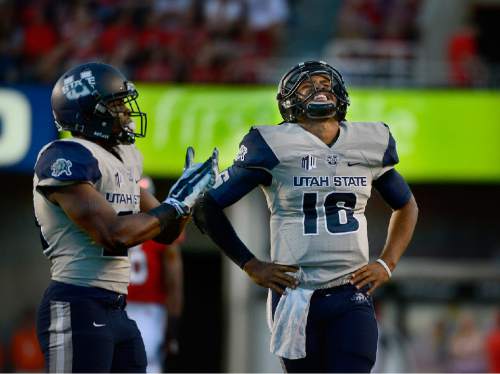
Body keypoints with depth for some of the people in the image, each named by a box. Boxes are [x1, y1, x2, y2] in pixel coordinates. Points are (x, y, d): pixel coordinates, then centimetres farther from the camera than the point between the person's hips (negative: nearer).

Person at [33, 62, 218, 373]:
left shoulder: (125, 159, 16)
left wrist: (190, 196, 3)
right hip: (77, 309, -10)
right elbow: (114, 235, -22)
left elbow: (165, 232, 22)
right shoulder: (67, 158, -13)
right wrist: (175, 204, -11)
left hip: (116, 311, 10)